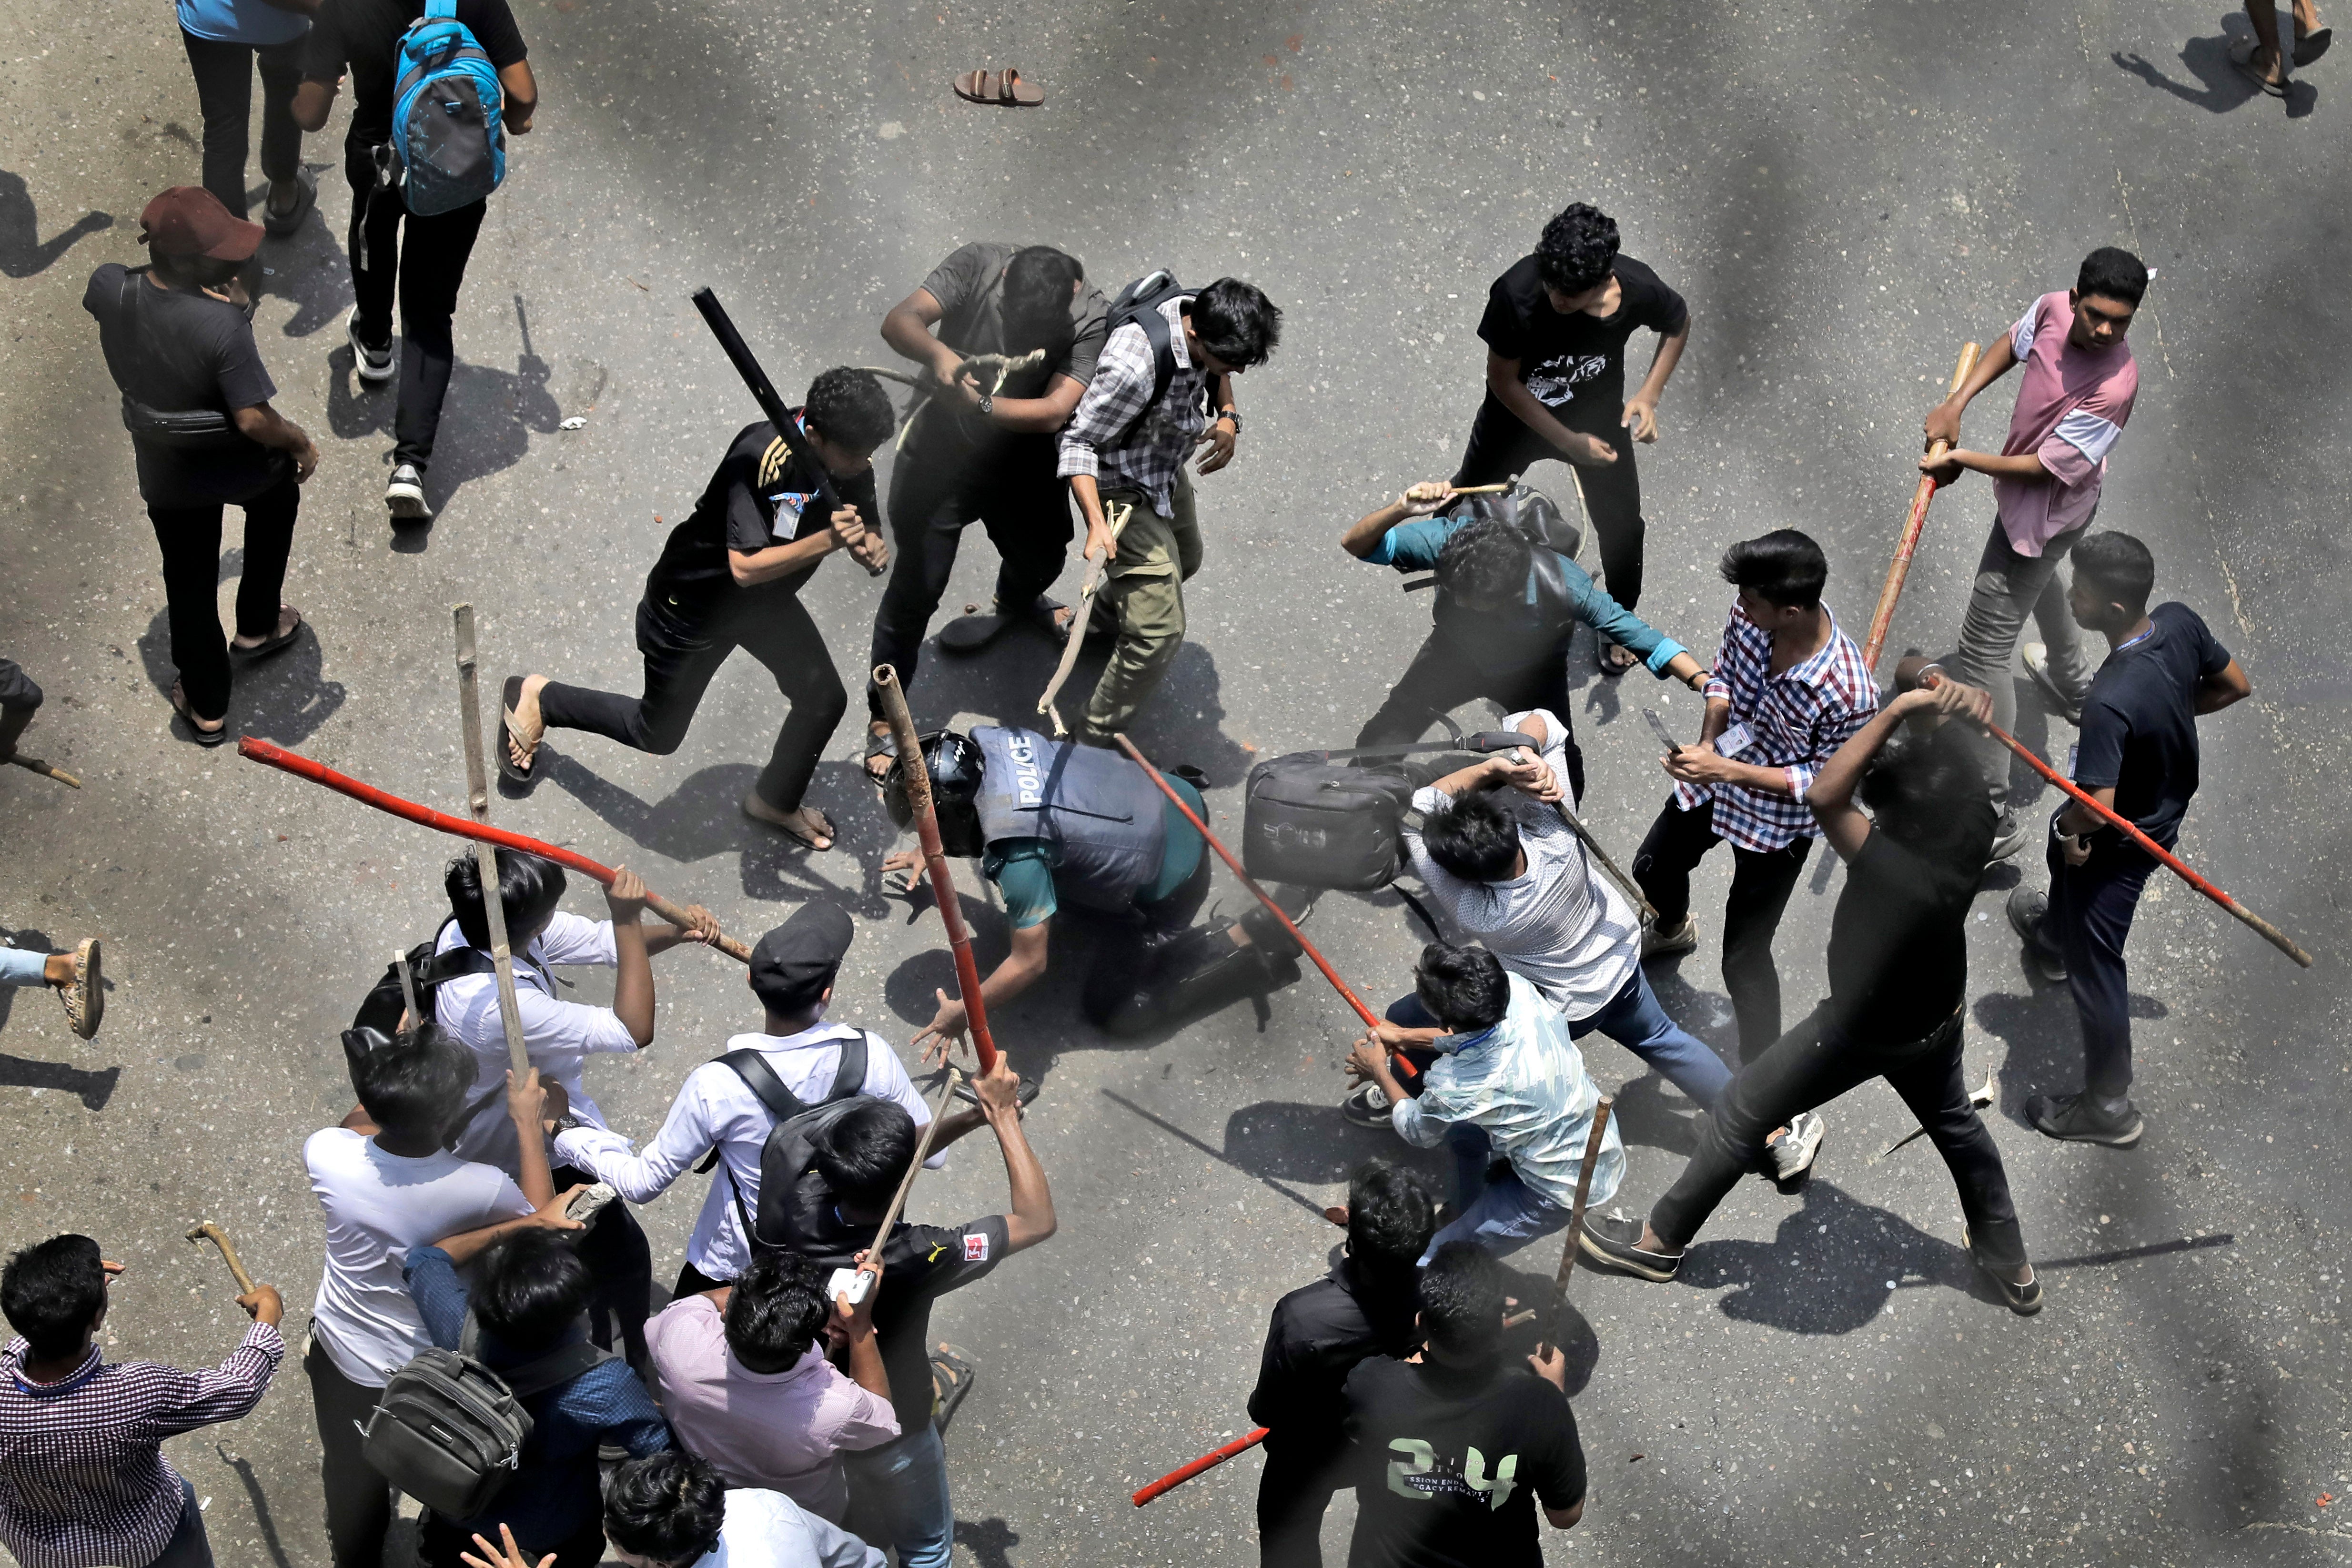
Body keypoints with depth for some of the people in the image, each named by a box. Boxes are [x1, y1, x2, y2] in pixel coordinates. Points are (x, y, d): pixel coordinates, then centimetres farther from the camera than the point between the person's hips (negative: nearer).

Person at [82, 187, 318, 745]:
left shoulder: (110, 290, -22)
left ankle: (206, 708, 39)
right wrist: (301, 442, -12)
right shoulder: (223, 326, -37)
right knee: (278, 494, 35)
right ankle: (257, 625, 48)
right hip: (237, 466, -3)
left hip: (166, 472, 3)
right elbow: (254, 419, -33)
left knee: (188, 582, 24)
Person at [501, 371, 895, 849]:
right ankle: (538, 698, 35)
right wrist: (827, 541, -51)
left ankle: (776, 801, 32)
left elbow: (865, 533, -4)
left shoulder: (853, 459, -18)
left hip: (767, 600, 6)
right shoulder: (760, 457, -40)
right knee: (659, 733, 11)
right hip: (692, 603, -6)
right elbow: (745, 567, -42)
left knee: (825, 699, 4)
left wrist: (871, 548, -29)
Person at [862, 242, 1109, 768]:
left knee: (1042, 554, 29)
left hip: (1022, 463, 3)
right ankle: (884, 718, 18)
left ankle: (1017, 601, 67)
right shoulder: (979, 264, -25)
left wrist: (979, 405, -45)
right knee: (915, 590, 0)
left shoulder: (1091, 317, -24)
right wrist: (938, 355, -55)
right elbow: (899, 321, -35)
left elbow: (1053, 412, -33)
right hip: (940, 453, -3)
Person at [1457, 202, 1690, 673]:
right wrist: (1568, 442, -25)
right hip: (1519, 415, -1)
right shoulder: (1516, 293, -40)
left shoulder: (1638, 290, -33)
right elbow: (1503, 380, -24)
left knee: (1622, 526, 10)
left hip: (1599, 416, 1)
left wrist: (1649, 395, -16)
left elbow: (1678, 324, -7)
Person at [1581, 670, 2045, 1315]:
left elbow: (1822, 796, -48)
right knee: (1956, 1124, 32)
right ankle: (2011, 1266, 47)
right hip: (1939, 1018, 6)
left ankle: (1660, 1240, 32)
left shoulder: (1893, 867, -44)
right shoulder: (1975, 830, -26)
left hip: (1864, 1031, -6)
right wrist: (1954, 694, -37)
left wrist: (1896, 709, -46)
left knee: (1742, 1113, 14)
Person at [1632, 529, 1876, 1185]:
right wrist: (1708, 741, -15)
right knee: (1653, 868, 31)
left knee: (1744, 960, -2)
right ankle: (1674, 930, 69)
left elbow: (1824, 782, -24)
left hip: (1776, 820, -7)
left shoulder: (1848, 692, -39)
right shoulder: (1751, 615, -22)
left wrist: (1728, 771, -29)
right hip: (1718, 774, 7)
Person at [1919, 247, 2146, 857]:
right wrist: (1957, 403, -5)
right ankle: (2071, 685, 70)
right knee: (2037, 577, 38)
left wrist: (1965, 461, -22)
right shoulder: (2053, 310, -19)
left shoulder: (2113, 386, -38)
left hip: (2044, 513, -9)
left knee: (1982, 653, -5)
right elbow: (2011, 343, 5)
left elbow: (2047, 468, -31)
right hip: (2025, 501, 9)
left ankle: (1991, 821, -1)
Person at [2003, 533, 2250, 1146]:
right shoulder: (2181, 623, -21)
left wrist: (2068, 828, -20)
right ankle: (2054, 938, 71)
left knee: (2094, 965, 12)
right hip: (2169, 803, 8)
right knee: (2063, 849, 38)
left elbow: (2097, 809, -41)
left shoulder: (2110, 702, -43)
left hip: (2121, 842, -8)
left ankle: (2109, 1109, 29)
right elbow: (2235, 685, -3)